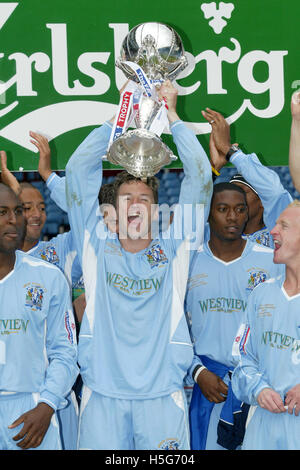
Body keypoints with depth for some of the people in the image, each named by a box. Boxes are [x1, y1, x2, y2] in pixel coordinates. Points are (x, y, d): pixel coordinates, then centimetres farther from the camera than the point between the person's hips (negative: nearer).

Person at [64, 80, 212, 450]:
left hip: (162, 395, 0)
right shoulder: (97, 245, 8)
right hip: (102, 394, 0)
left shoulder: (172, 248, 7)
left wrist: (172, 116, 2)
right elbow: (78, 169, 4)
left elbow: (200, 176, 2)